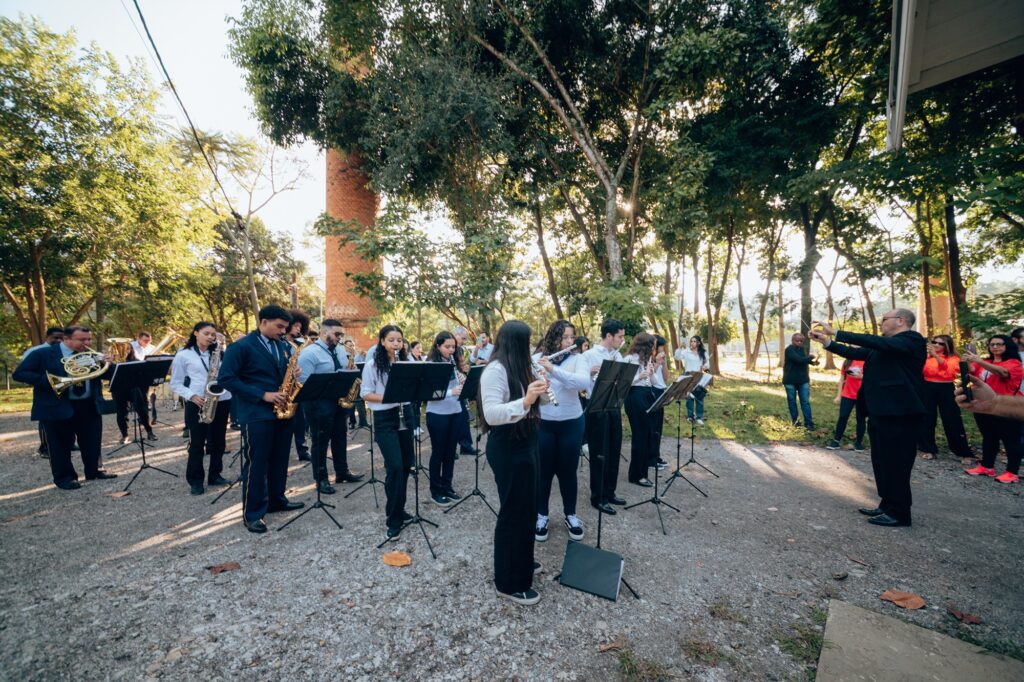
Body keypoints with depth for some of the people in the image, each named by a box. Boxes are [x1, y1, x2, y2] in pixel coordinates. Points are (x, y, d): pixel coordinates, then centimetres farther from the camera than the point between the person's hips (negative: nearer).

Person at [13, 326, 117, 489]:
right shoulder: (42, 354, -4)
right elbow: (19, 374, -9)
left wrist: (106, 364, -13)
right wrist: (53, 381, -21)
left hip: (90, 406, 4)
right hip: (57, 408, -4)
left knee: (92, 443, 12)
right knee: (61, 445, 7)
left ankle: (94, 471, 27)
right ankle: (64, 477, 20)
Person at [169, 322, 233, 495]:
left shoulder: (219, 353, 10)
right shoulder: (183, 355, 2)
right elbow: (175, 383, 2)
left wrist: (222, 350, -7)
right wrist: (191, 396, -13)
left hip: (221, 401, 3)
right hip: (196, 404, -3)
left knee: (218, 441, 11)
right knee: (197, 443, 1)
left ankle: (215, 475, 24)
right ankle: (195, 480, 14)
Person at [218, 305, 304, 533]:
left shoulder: (281, 346, 11)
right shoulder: (241, 347, -10)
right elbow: (226, 378, -15)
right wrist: (263, 395, -19)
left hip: (281, 411, 7)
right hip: (257, 414, -7)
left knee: (279, 460, 15)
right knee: (256, 463, 1)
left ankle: (276, 499, 31)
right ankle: (252, 513, 13)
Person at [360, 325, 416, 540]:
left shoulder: (407, 362, 6)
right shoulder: (372, 365, -5)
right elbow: (365, 394, -6)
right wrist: (387, 397, -20)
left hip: (405, 415, 5)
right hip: (384, 419, -4)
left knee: (405, 466, 11)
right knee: (395, 467, -11)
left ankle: (397, 509, 30)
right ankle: (394, 519, 4)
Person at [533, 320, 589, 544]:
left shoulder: (577, 359, -3)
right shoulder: (536, 359, -2)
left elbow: (584, 381, -23)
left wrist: (553, 369, -33)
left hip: (571, 424, 1)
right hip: (542, 424, 0)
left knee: (568, 470, 12)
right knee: (543, 471, 10)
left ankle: (571, 515, 33)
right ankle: (541, 515, 30)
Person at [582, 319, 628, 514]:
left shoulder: (617, 355, 9)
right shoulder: (589, 355, -10)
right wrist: (590, 373, -32)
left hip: (614, 407, 7)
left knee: (614, 452, 14)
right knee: (599, 453, 3)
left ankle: (609, 492, 30)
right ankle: (598, 497, 16)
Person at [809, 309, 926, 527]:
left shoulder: (912, 339, -9)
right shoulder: (883, 346, 16)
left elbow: (876, 342, -23)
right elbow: (853, 352, 14)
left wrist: (836, 333, -24)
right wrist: (827, 341, 2)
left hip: (899, 413, -9)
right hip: (880, 412, 9)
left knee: (896, 464, -1)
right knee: (882, 462, 15)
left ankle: (900, 513, 10)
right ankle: (888, 506, 26)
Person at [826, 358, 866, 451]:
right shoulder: (847, 362, 7)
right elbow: (842, 379, 10)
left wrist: (861, 376, -21)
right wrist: (838, 395, 7)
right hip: (847, 395, 2)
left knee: (861, 418, 7)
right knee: (843, 417, 0)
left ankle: (859, 442, 19)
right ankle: (836, 441, 5)